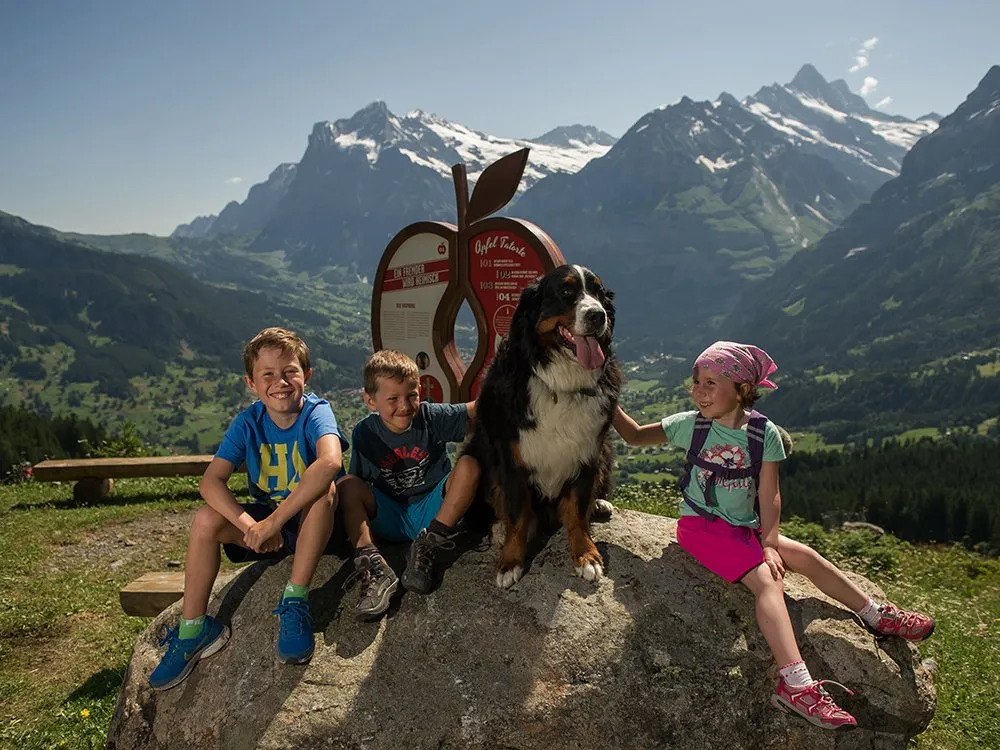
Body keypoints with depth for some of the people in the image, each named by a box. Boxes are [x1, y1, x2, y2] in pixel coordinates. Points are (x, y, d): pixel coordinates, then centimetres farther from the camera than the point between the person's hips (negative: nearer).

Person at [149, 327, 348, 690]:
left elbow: (330, 462, -43)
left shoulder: (316, 412, -21)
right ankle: (193, 628, -4)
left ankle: (295, 603, -26)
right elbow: (211, 481, -17)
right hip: (266, 522, 4)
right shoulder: (248, 422, -8)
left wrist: (274, 521, -41)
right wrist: (250, 526, -33)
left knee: (324, 489, -34)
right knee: (206, 519, -17)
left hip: (313, 523, -4)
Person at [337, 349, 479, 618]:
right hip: (391, 518, 1)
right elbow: (357, 481, -2)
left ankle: (426, 548, -22)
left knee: (469, 464, -23)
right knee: (345, 485, -21)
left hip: (433, 511, -1)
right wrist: (355, 520, -19)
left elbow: (473, 411, -19)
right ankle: (374, 568, -33)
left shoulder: (430, 417, -8)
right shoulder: (365, 433, -5)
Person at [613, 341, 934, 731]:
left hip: (744, 527, 4)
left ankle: (876, 615, 27)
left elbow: (769, 495, -7)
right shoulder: (691, 424, -10)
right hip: (701, 526, -4)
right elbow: (635, 436, -5)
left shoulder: (764, 433, -7)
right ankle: (796, 686, -33)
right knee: (767, 580, -23)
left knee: (807, 557, 2)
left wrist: (770, 543, -14)